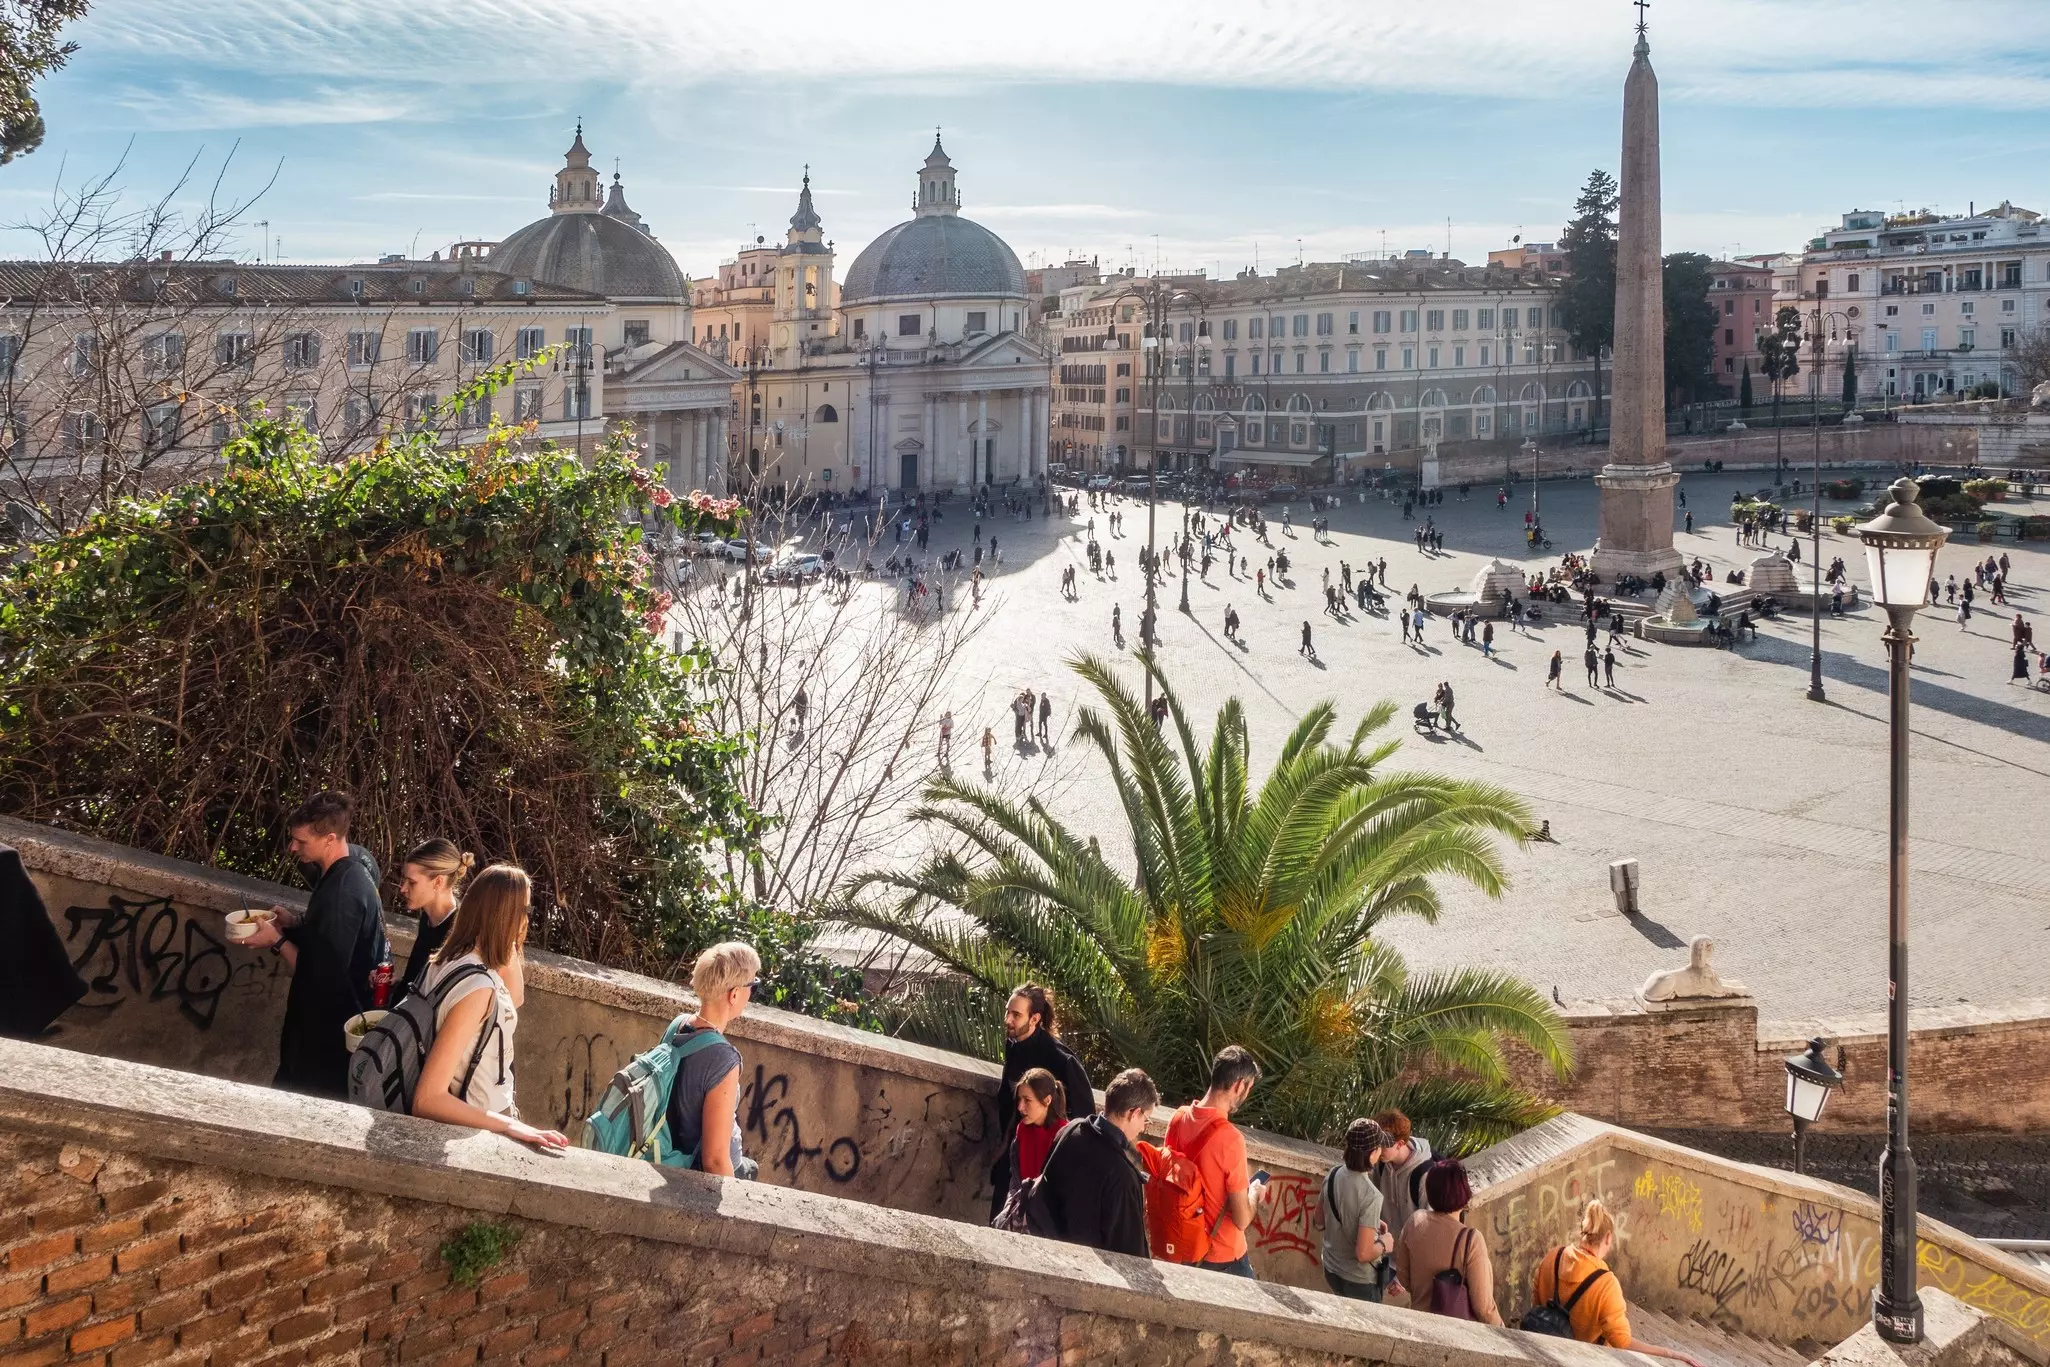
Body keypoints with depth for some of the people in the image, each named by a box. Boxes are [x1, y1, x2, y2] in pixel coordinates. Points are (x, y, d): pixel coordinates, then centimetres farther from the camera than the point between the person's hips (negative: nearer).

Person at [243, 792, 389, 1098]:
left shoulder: (341, 893, -29)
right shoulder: (354, 864, 2)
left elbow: (321, 976, -26)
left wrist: (277, 941, -15)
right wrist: (296, 923, 2)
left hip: (328, 1030, -10)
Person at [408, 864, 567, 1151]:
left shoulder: (451, 960, -1)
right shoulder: (478, 987, -27)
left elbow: (515, 999, 18)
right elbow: (427, 1100, -29)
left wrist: (510, 947, 4)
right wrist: (510, 1126, -31)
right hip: (478, 1133, -9)